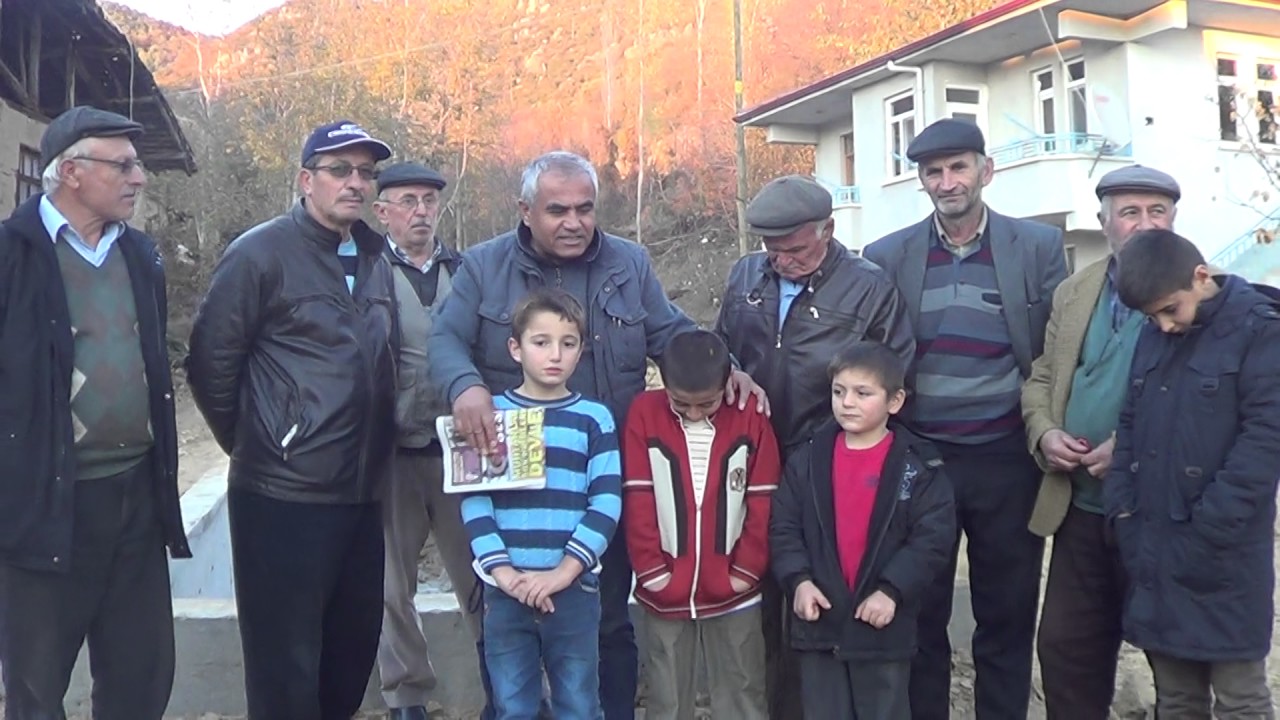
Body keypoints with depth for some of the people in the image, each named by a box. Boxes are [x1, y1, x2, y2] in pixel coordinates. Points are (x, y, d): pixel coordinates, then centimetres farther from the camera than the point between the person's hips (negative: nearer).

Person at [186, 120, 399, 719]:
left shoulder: (375, 258, 12)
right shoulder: (261, 253, -8)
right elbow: (211, 363, -7)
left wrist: (376, 449, 11)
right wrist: (252, 445, 0)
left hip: (361, 493, 6)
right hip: (283, 496, -6)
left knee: (354, 648, 17)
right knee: (286, 669, 3)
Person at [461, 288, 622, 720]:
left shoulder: (595, 419, 3)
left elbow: (607, 504, -4)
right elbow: (474, 500, -2)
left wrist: (564, 571, -13)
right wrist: (502, 570, -12)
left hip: (575, 590, 0)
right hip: (505, 591, 1)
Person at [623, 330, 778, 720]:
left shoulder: (750, 418, -4)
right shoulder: (644, 414, -6)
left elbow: (763, 505, -1)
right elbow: (637, 502, -5)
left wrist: (744, 572, -4)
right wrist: (652, 571, -8)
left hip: (733, 593, 0)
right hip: (664, 593, 0)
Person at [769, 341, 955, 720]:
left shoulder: (919, 465, -5)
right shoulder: (808, 459, 2)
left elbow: (934, 536, -10)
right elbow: (783, 526, 1)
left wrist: (892, 590, -18)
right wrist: (798, 579, -13)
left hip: (885, 625, -2)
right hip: (819, 620, 2)